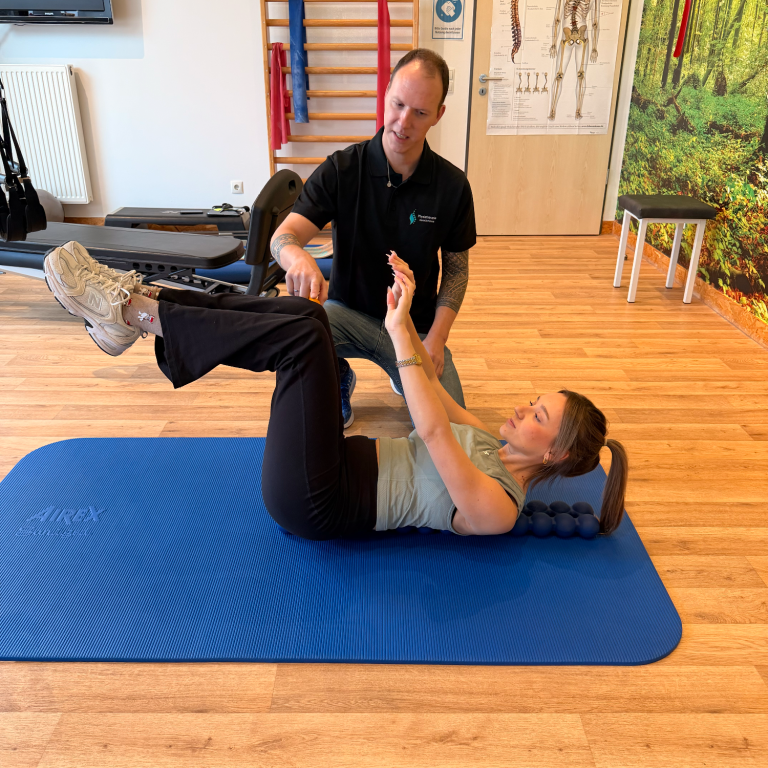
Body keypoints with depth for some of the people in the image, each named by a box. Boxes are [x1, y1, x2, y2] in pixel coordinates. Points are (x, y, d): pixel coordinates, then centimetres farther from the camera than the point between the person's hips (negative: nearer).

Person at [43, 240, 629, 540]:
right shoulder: (493, 444, 12)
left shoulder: (496, 508, -14)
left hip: (314, 503, -9)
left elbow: (432, 430, -29)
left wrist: (399, 329, -27)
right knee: (299, 313, -8)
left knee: (302, 333, -26)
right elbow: (432, 387, 14)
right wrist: (403, 317, 0)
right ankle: (134, 307, -7)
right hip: (342, 462, 9)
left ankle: (131, 310, -15)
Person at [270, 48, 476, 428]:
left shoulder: (453, 185, -7)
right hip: (348, 311, -1)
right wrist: (298, 257, -45)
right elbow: (283, 235, -18)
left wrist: (436, 338, -12)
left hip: (416, 325, 1)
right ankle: (338, 382, 2)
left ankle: (402, 373, 23)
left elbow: (457, 268, 1)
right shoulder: (341, 169, -11)